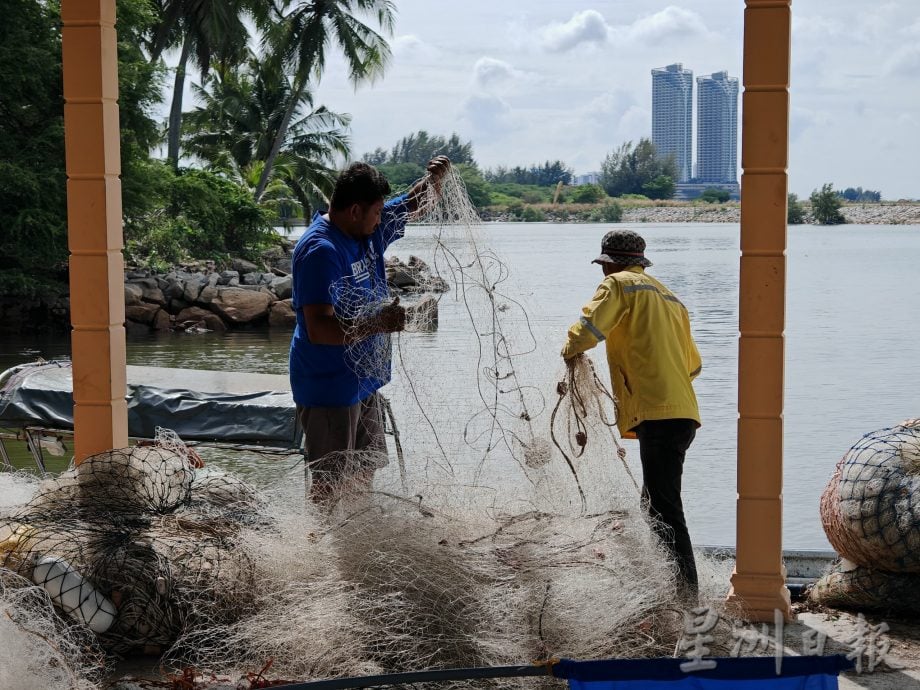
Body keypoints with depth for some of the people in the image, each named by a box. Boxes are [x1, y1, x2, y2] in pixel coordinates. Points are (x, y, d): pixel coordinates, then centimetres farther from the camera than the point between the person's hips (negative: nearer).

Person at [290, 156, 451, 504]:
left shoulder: (369, 231, 4)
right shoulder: (320, 251, -24)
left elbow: (414, 204, 18)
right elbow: (319, 329, -32)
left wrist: (435, 177, -3)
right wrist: (378, 323, -42)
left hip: (363, 381, 10)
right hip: (329, 388, -10)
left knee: (364, 475, 22)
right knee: (331, 487, -3)